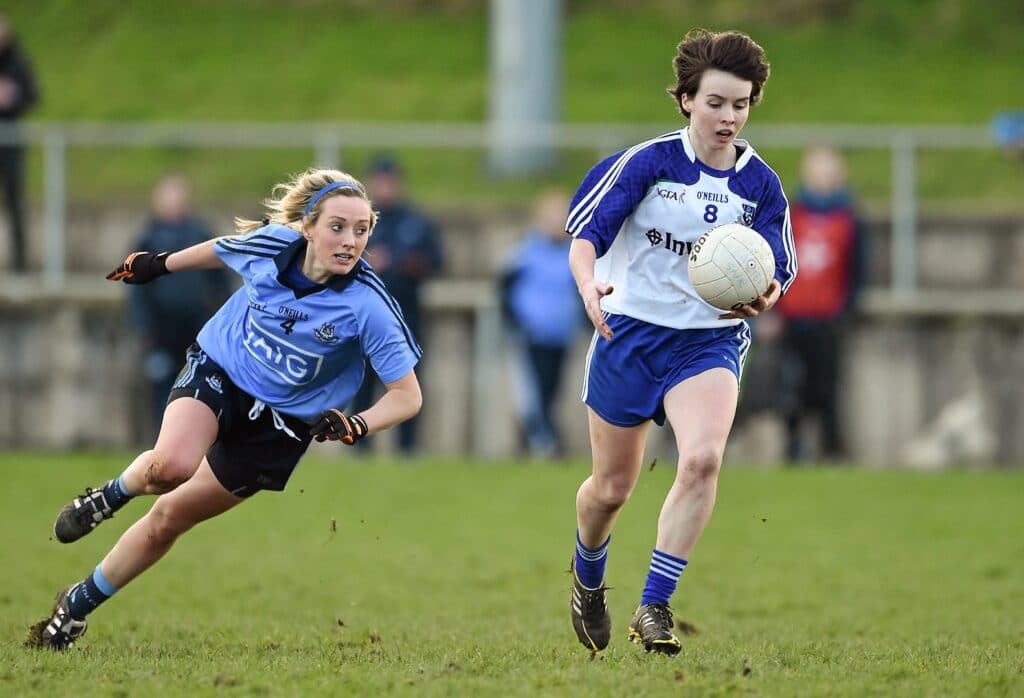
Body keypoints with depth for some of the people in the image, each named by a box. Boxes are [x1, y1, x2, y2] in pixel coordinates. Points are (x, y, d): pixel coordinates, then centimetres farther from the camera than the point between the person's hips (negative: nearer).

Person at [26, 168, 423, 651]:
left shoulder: (368, 307, -27)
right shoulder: (271, 244, -18)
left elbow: (407, 396, -20)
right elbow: (221, 250, 8)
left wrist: (355, 426, -37)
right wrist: (160, 264, 22)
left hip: (281, 420, -1)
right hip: (218, 371, 1)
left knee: (169, 519, 5)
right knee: (170, 466, -31)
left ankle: (78, 605, 26)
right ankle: (114, 492, 5)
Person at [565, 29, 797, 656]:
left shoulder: (761, 184, 0)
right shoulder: (648, 161, -8)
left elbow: (779, 270, 3)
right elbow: (587, 229, -10)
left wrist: (765, 296, -22)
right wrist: (589, 283, -32)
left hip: (711, 340, 1)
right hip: (630, 331, -1)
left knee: (703, 458, -27)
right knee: (613, 486, 9)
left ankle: (654, 607, -20)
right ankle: (588, 581, 43)